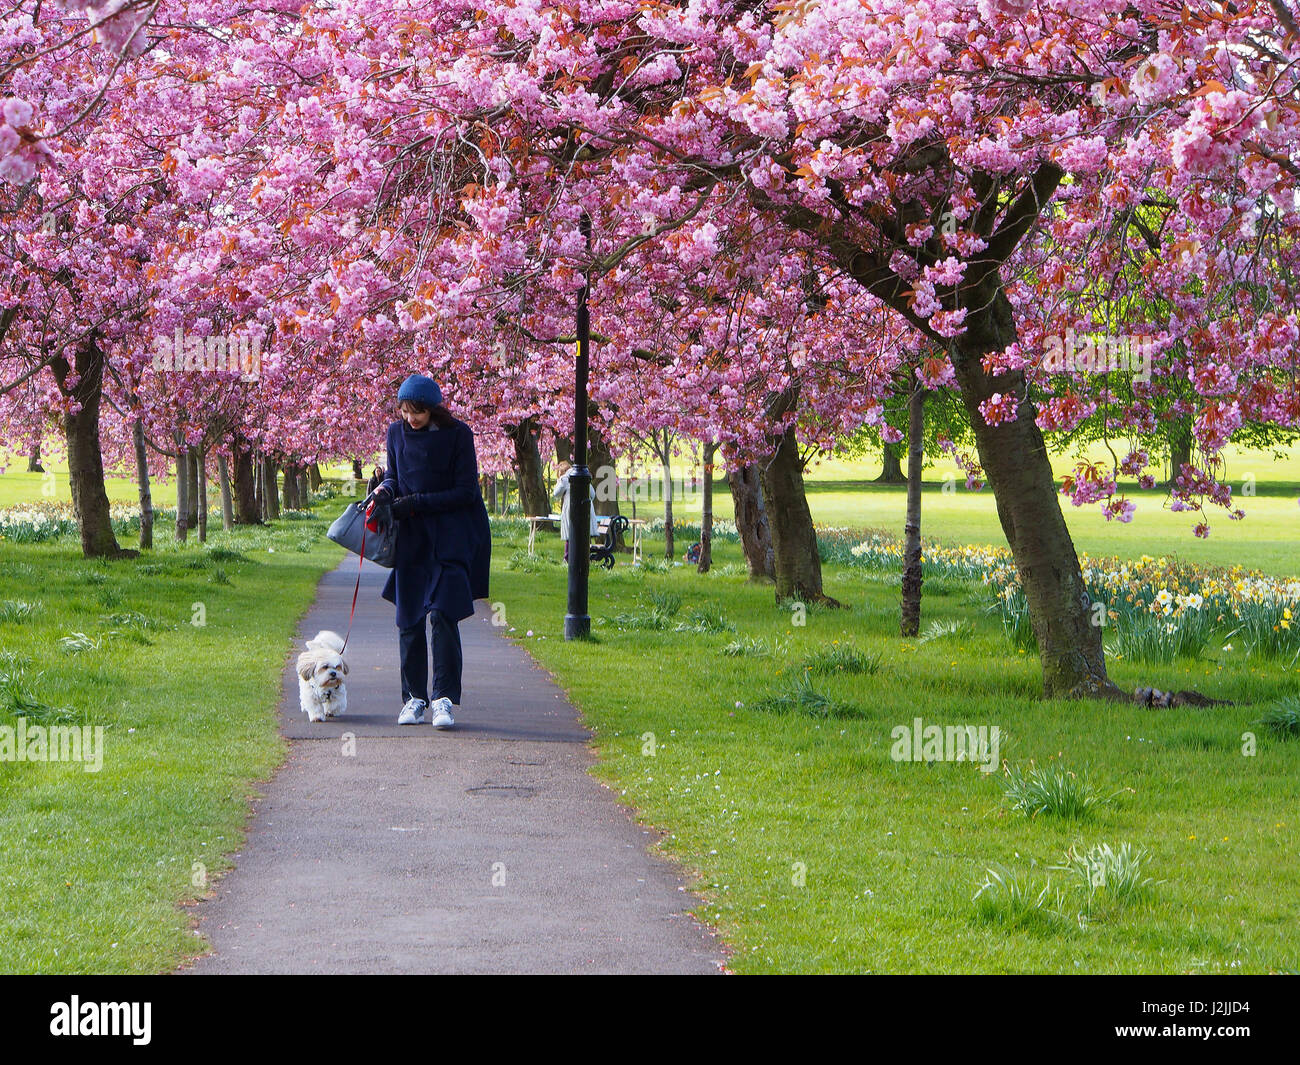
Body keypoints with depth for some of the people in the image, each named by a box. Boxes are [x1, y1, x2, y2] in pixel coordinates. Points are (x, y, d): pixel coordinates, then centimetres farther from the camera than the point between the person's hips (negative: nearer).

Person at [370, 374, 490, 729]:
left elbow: (465, 491, -11)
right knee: (409, 619, 4)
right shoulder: (397, 432, 3)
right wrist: (385, 490, -7)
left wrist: (415, 503, -16)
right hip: (412, 537, 5)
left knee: (442, 613, -15)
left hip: (453, 535, -5)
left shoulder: (458, 434, -10)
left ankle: (445, 698, -11)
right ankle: (414, 697, 15)